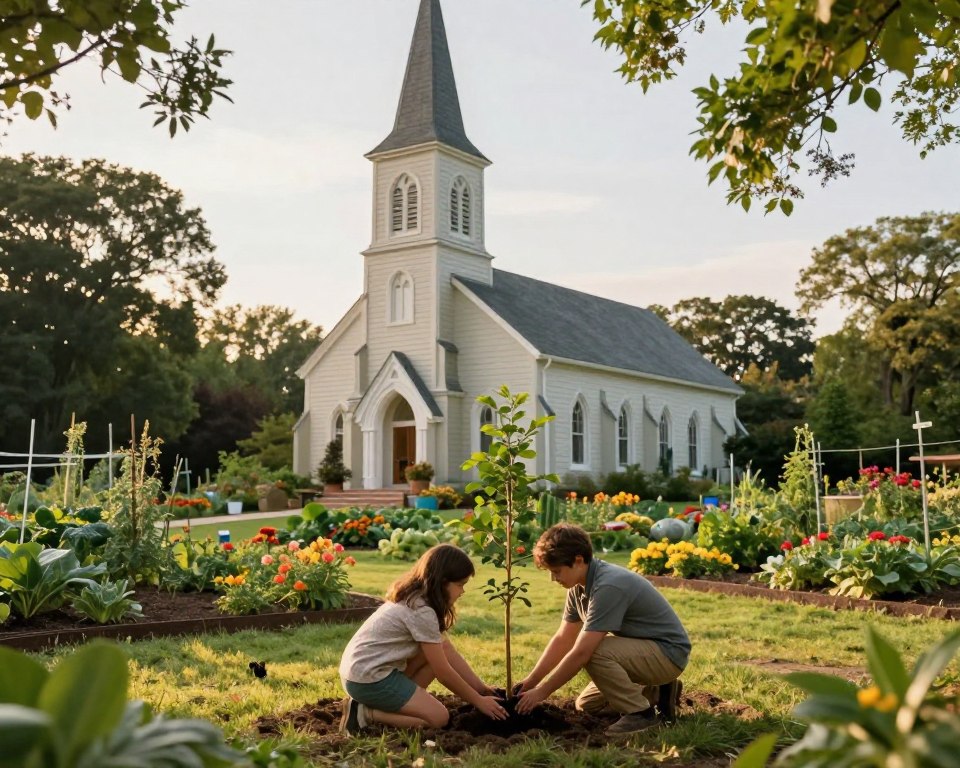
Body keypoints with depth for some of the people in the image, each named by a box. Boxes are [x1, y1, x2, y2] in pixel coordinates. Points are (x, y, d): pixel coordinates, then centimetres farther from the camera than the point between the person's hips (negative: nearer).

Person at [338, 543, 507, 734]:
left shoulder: (413, 598, 9)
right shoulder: (422, 611, -20)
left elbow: (448, 651, 11)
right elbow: (443, 672, -13)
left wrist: (481, 688, 8)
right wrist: (479, 701, -2)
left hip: (360, 667, 10)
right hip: (367, 679, -10)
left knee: (438, 652, 7)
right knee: (439, 718, -8)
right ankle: (365, 713, -6)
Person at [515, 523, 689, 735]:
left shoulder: (608, 586, -30)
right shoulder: (579, 586, 0)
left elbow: (581, 652, -30)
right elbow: (562, 639, 8)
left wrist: (540, 692, -22)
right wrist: (529, 682, 4)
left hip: (669, 652, -9)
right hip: (643, 648, 10)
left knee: (594, 652, -30)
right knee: (586, 704, 8)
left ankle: (640, 713, -12)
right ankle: (656, 693, 17)